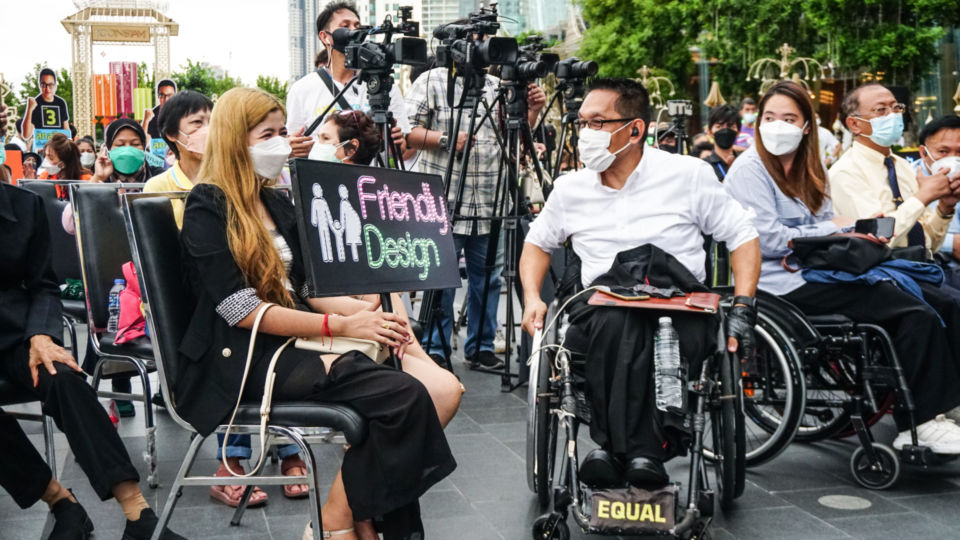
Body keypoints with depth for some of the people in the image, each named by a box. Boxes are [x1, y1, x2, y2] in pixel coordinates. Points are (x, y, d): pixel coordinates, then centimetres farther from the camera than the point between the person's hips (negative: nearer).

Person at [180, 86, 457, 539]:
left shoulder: (277, 205, 19)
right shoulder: (207, 208, -5)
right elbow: (241, 310, -14)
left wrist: (366, 312, -4)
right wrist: (341, 326, -18)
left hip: (292, 344, 8)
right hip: (243, 358, -7)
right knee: (404, 397, -25)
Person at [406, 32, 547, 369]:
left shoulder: (495, 86, 17)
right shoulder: (430, 82, 3)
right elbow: (407, 133, -4)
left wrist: (532, 111, 2)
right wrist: (447, 139, -15)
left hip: (488, 203, 5)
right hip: (443, 201, -5)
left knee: (488, 276, 9)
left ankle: (480, 347, 20)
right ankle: (435, 351, 9)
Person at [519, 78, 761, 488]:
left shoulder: (688, 174, 5)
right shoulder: (570, 188, 13)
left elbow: (743, 237, 8)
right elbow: (538, 243, 27)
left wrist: (743, 309, -5)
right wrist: (532, 299, 8)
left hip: (683, 306, -1)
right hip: (601, 311, 1)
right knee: (617, 322, -37)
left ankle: (615, 449, -31)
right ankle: (639, 451, -34)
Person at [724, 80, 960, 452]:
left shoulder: (806, 172, 21)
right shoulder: (750, 169, -4)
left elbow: (828, 230, 17)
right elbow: (767, 240, -14)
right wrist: (833, 229, -8)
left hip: (819, 271, 8)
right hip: (784, 284, -8)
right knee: (917, 313, -22)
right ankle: (920, 425, -17)